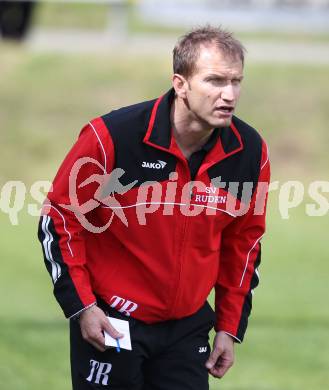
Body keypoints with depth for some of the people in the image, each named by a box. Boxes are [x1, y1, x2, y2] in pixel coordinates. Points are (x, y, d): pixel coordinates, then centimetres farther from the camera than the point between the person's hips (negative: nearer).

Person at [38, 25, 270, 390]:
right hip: (108, 322, -4)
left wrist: (230, 327, 10)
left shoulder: (250, 152, -6)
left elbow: (243, 241, 9)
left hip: (189, 326, 4)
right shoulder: (112, 137, -19)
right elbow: (58, 217, -7)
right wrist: (80, 305, -9)